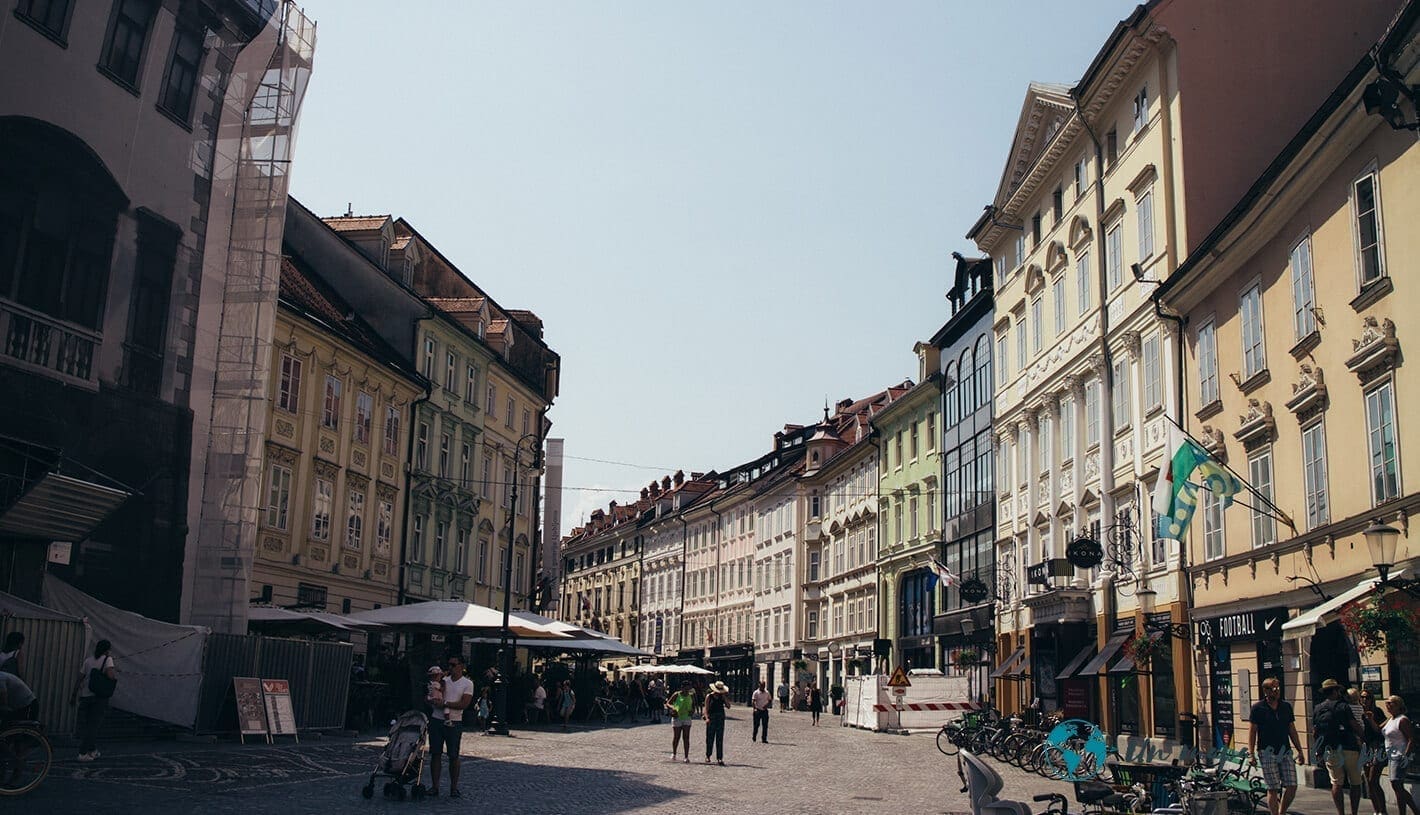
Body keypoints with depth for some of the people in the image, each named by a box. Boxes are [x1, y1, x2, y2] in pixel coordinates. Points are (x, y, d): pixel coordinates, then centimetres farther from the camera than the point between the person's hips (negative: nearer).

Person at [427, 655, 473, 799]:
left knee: (454, 756, 0)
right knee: (435, 754, 3)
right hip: (437, 721, 4)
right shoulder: (443, 681, 12)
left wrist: (445, 703, -14)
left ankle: (453, 787, 8)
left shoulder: (467, 683, 0)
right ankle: (435, 786, 9)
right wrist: (435, 701, -13)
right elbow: (430, 699, 11)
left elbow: (464, 704, -12)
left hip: (454, 723, -4)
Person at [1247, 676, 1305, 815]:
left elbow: (1292, 730, 17)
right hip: (1267, 753, -4)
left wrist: (1299, 750, 13)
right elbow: (1252, 732, -1)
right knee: (1273, 789, -5)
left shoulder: (1286, 706, 11)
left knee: (1292, 786, -1)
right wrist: (1251, 754, -7)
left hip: (1286, 752, 4)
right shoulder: (1258, 708, -2)